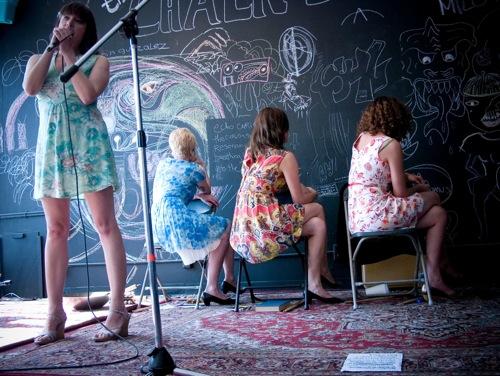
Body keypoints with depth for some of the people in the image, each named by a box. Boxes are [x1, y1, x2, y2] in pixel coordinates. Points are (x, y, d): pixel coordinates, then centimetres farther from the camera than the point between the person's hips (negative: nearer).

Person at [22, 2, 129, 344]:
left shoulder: (97, 61, 9)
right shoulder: (38, 59, 18)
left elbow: (88, 95, -10)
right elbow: (30, 88, -4)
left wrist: (69, 55, -1)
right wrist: (51, 48, 2)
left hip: (88, 145, -3)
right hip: (51, 149, 4)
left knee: (105, 226, -8)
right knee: (56, 230, 3)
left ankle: (118, 310, -7)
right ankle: (55, 314, 8)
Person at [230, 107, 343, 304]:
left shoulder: (249, 153, 15)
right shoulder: (285, 157, -5)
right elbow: (299, 199, -3)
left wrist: (302, 190, 21)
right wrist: (311, 194, 20)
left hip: (244, 225, 7)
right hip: (264, 224, -7)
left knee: (316, 223, 20)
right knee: (317, 209, 12)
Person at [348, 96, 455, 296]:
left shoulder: (361, 138, 11)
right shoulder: (391, 144, -11)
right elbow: (400, 193, -9)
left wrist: (405, 176, 24)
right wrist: (419, 188, 11)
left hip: (357, 218, 8)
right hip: (377, 216, -7)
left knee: (437, 214, 20)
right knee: (433, 198, 15)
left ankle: (435, 274, 22)